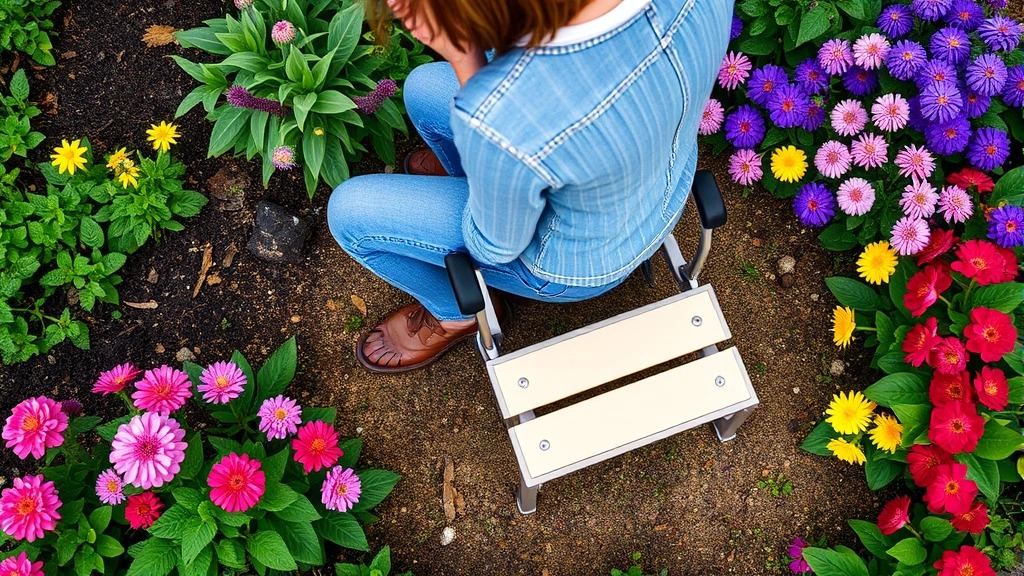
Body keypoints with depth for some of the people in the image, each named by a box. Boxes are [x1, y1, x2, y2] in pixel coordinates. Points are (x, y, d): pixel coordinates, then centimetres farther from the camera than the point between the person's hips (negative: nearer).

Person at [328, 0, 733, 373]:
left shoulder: (495, 119, -46)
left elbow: (498, 245, -21)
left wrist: (464, 61, -30)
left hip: (580, 258, -5)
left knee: (350, 212, 5)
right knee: (422, 88, 17)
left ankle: (459, 311, 31)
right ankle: (471, 171, 51)